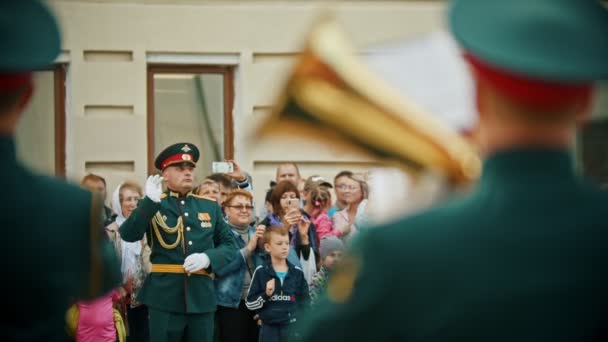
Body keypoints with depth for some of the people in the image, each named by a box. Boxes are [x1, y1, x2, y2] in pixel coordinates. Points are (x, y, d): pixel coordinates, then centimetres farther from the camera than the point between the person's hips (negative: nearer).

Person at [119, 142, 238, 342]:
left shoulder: (210, 206, 14)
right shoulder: (151, 205, 4)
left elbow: (230, 245, 12)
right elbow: (128, 235, -11)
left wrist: (208, 258, -8)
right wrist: (150, 202, -21)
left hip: (202, 297, 3)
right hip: (165, 296, -3)